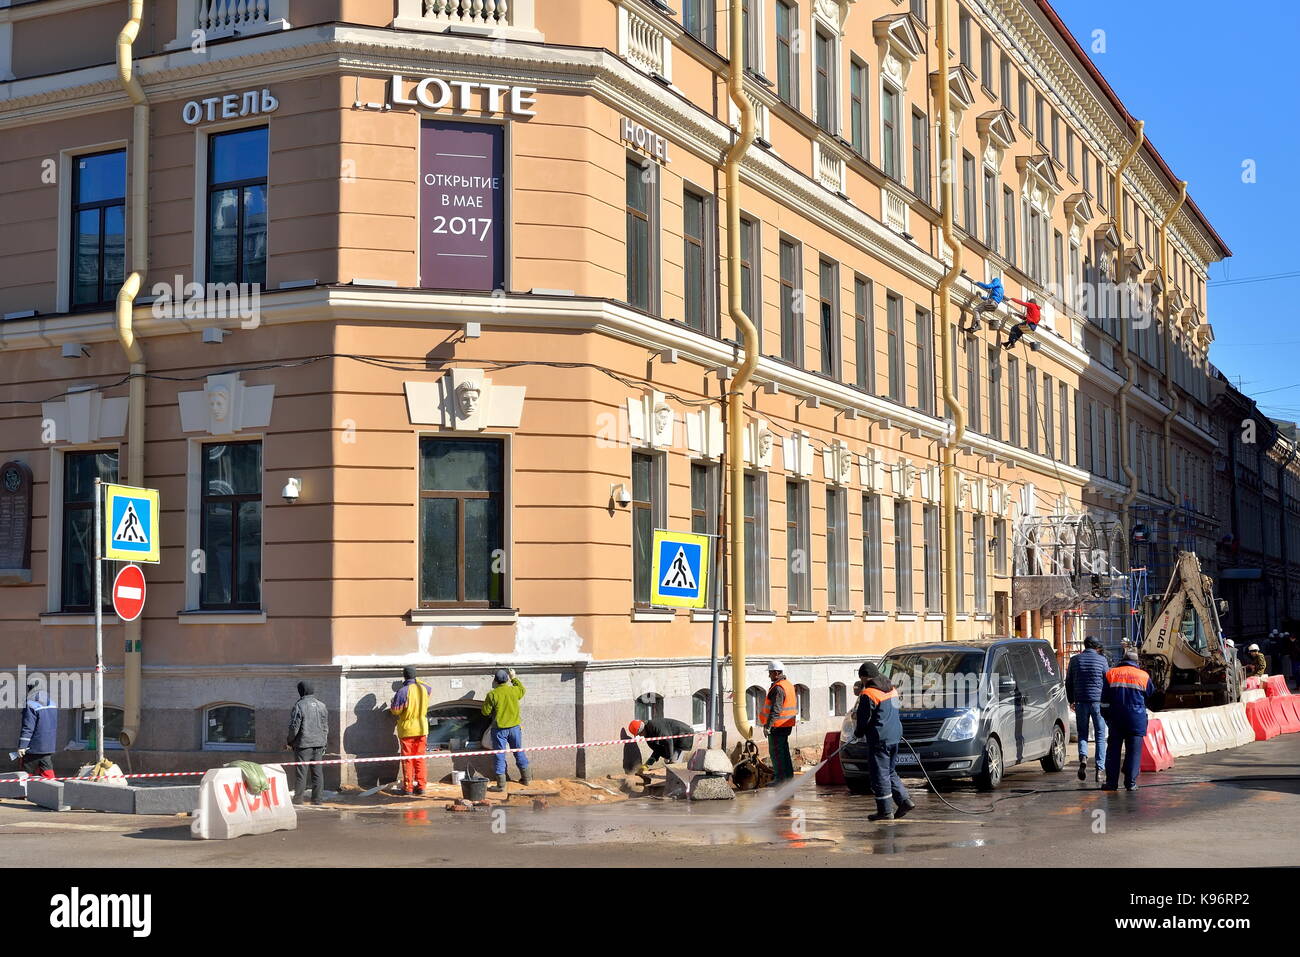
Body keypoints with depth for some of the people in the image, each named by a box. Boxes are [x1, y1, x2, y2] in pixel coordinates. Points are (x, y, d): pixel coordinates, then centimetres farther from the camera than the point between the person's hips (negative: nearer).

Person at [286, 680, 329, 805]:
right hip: (319, 744, 5)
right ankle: (317, 798, 9)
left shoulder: (299, 705, -10)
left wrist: (290, 741, 5)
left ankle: (299, 797, 4)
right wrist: (323, 743, 20)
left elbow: (294, 727, -10)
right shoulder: (321, 705, 8)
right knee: (317, 772, 7)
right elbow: (326, 727, 13)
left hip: (303, 744, -5)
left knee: (302, 772, 0)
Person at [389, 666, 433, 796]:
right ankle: (421, 786, 9)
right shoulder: (423, 688, 0)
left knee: (407, 760, 3)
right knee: (420, 759, 10)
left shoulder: (403, 691, -18)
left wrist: (392, 705, 8)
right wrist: (417, 681, 29)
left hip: (407, 730, -4)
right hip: (422, 729, 4)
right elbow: (430, 690, 25)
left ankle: (408, 787, 4)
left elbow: (395, 710, -14)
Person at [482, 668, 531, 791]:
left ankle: (501, 784, 3)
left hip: (499, 729, -4)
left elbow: (486, 711, -8)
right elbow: (522, 689, 20)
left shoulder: (492, 694, -15)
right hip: (514, 727, 4)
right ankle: (527, 777, 29)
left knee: (499, 755, 3)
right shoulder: (514, 690, -4)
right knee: (519, 752, 19)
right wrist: (514, 678, 30)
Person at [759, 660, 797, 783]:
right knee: (784, 750, 16)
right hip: (787, 725, 10)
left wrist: (768, 725, -23)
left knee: (776, 751, -6)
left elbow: (776, 710, -24)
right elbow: (795, 705, 21)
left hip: (777, 725, -10)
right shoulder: (789, 685, 14)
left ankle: (780, 778, -6)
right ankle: (789, 775, 21)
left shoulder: (778, 688, -18)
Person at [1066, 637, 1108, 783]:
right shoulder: (1101, 659, -1)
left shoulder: (1075, 660, 5)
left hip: (1081, 701, 1)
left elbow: (1068, 682, 10)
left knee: (1082, 733, 11)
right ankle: (1099, 769, 1)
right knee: (1100, 735, 6)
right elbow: (1107, 681, 3)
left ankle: (1083, 758, -16)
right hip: (1098, 701, -1)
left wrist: (1071, 700, 20)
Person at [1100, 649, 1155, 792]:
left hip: (1116, 719, 1)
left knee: (1113, 749, 6)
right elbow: (1151, 695, 14)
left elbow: (1104, 700, 5)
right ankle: (1131, 782, -1)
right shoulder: (1144, 676, 1)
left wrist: (1107, 716, 13)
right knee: (1134, 751, 2)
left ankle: (1112, 782, 3)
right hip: (1137, 719, -1)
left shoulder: (1110, 674, 4)